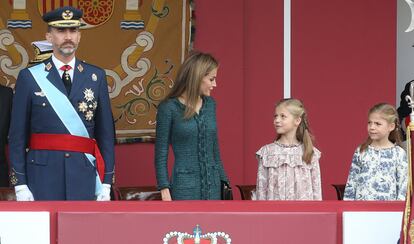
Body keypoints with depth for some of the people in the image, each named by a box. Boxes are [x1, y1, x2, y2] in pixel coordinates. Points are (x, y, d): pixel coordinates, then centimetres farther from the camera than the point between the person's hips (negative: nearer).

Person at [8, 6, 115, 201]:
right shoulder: (29, 77, 4)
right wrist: (20, 185, -4)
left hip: (84, 177, 2)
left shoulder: (96, 77, 9)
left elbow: (106, 133, 10)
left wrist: (106, 183, 4)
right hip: (43, 176, -2)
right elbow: (17, 135, 3)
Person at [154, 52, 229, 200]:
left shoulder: (210, 104, 11)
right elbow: (161, 153, -4)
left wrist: (223, 180, 15)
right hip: (185, 187, -5)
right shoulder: (169, 108, -5)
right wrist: (164, 189, -11)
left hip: (212, 184, 5)